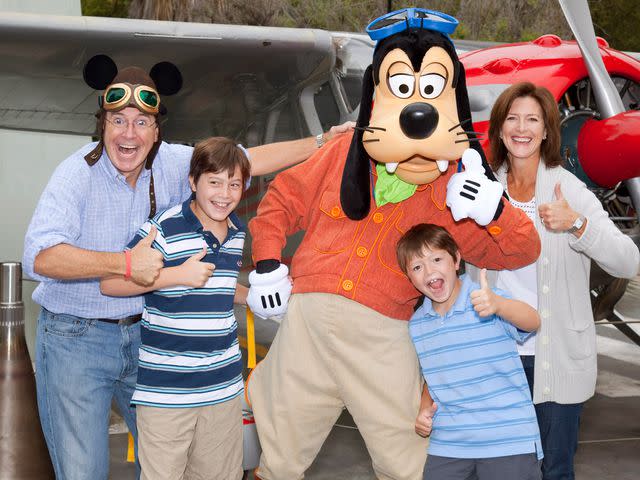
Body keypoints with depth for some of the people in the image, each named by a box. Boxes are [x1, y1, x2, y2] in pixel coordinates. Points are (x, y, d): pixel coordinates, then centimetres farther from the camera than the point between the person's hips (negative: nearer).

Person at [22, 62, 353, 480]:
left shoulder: (172, 164, -2)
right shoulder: (79, 174, -16)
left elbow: (248, 160, 5)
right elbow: (40, 257, -27)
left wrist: (324, 143, 3)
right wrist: (126, 263, -32)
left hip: (144, 333, 5)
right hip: (76, 339, -4)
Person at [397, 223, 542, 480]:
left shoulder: (488, 301, -9)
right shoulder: (416, 325, 7)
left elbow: (533, 322, -27)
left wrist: (498, 305, -46)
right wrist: (425, 406, 3)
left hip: (509, 440, -4)